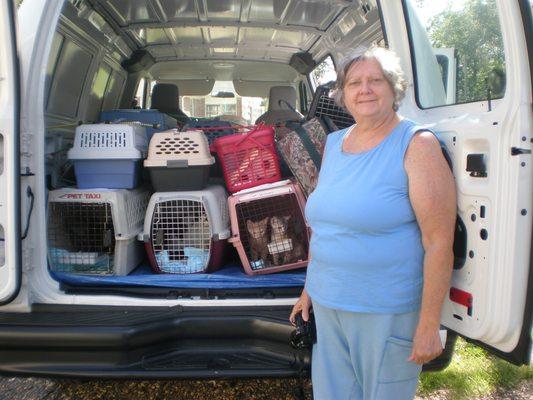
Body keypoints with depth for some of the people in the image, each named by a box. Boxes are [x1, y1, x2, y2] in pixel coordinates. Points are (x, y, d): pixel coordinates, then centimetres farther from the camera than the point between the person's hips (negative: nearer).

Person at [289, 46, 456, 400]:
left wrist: (429, 324, -15)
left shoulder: (416, 145, -11)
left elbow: (439, 241, -14)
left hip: (388, 312, -5)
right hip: (326, 305, 6)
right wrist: (309, 288, 17)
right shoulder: (333, 143, 8)